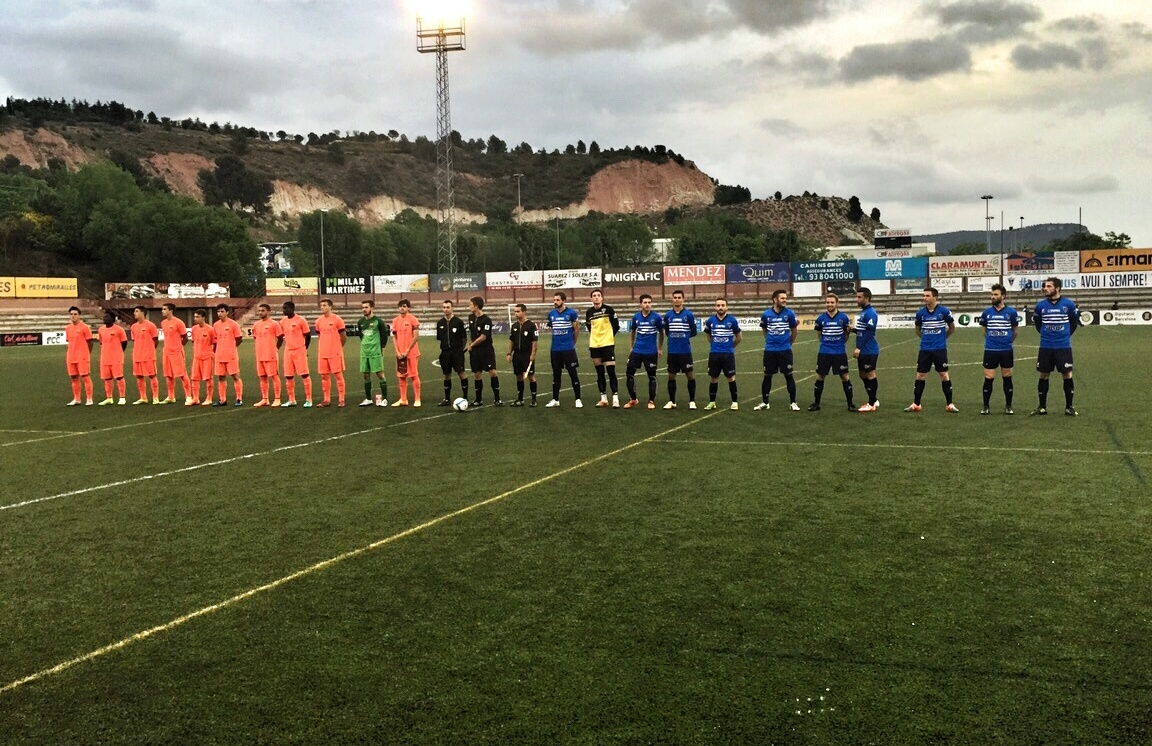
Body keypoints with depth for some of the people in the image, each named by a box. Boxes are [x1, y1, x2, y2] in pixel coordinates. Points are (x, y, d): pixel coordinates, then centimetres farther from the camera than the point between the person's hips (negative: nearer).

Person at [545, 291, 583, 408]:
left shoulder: (571, 313, -7)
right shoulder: (551, 314, 6)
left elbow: (576, 329, 2)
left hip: (568, 349, -4)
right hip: (555, 349, 4)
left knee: (573, 374, -1)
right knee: (556, 375, 10)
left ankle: (578, 399, 6)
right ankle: (555, 400, 18)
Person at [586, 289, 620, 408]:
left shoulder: (608, 309, -5)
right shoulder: (589, 312, 6)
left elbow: (616, 326, 0)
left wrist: (609, 336, 6)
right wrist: (596, 338, 12)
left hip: (607, 345, -4)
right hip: (594, 346, 4)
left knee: (611, 371, -8)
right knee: (600, 373, 9)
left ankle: (615, 398, -5)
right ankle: (603, 398, 15)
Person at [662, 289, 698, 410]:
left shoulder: (689, 315, -3)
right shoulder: (668, 316, 5)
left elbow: (693, 332, 3)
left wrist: (683, 336, -1)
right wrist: (673, 337, 3)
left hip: (685, 351, -3)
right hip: (672, 351, 3)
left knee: (690, 375, 1)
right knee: (671, 376, 7)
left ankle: (692, 401, 11)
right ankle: (671, 401, 17)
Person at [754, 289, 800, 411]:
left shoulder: (789, 313, -5)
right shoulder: (766, 314, -2)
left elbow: (794, 330, 8)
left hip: (785, 350, -1)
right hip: (769, 350, 1)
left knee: (789, 375, 2)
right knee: (767, 376, 8)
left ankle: (792, 402, 10)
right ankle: (765, 402, 18)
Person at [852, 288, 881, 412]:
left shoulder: (870, 313, -15)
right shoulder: (862, 312, 15)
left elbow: (869, 332, -22)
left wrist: (859, 348, -22)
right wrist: (853, 329, 4)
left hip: (869, 351, -10)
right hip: (863, 351, 10)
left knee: (870, 375, -2)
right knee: (863, 375, 14)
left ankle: (872, 404, 6)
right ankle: (874, 400, 24)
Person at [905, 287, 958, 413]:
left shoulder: (944, 311, -6)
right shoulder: (920, 313, 1)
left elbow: (952, 327, 9)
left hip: (940, 349, -2)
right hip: (925, 349, 2)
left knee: (944, 375, 0)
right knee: (920, 376, 4)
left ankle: (949, 404, 10)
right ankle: (915, 404, 12)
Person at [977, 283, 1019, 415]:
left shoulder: (1011, 311, -3)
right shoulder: (987, 312, 1)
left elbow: (1015, 329, 12)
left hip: (1006, 350, -1)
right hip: (990, 350, 1)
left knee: (1007, 378, 7)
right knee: (988, 378, 0)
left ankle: (1008, 406, 17)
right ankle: (986, 406, 9)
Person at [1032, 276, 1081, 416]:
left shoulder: (1068, 304, -5)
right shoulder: (1041, 305, 0)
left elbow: (1075, 321, 9)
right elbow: (1037, 322, 16)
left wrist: (1067, 334, 7)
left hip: (1063, 347, -2)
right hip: (1045, 347, 2)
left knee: (1067, 375, 1)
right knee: (1043, 375, 6)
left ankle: (1069, 407, 11)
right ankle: (1042, 406, 15)